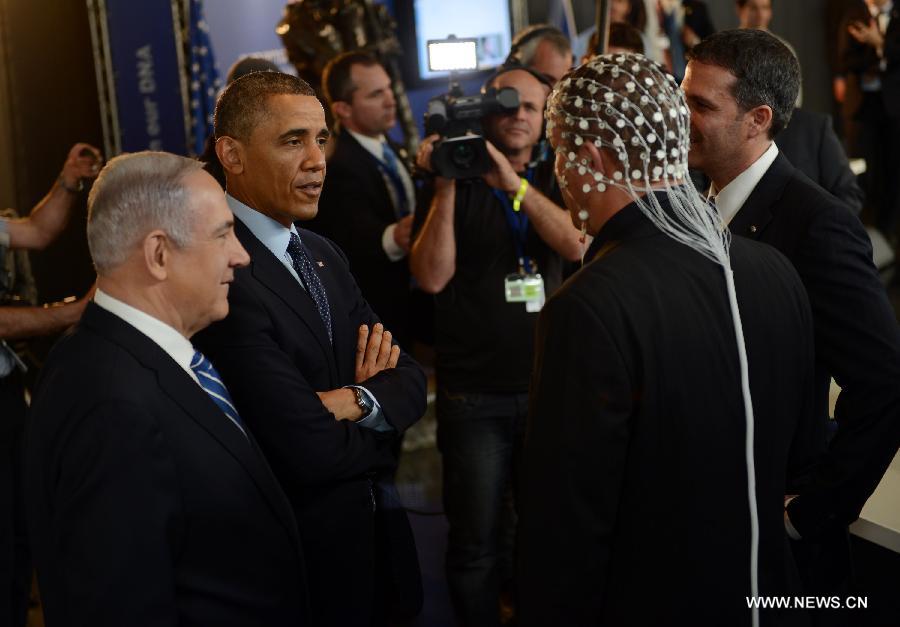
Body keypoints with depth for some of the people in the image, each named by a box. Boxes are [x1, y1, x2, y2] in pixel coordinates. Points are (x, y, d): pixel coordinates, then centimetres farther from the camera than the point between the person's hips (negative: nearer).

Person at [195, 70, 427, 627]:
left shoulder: (325, 256, 6)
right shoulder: (224, 278, -24)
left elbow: (410, 380, 3)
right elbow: (312, 451, -27)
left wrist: (360, 402, -18)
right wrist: (378, 430, -7)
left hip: (378, 539, 8)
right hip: (303, 560, -8)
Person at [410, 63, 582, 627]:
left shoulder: (554, 183, 10)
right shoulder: (454, 185, 3)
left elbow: (575, 245, -10)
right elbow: (432, 276, -10)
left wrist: (515, 183, -19)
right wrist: (446, 187, -17)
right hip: (475, 395, -2)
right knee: (477, 542, 2)